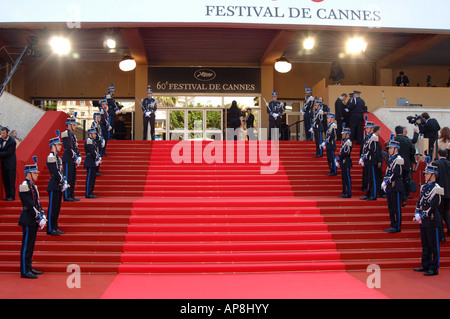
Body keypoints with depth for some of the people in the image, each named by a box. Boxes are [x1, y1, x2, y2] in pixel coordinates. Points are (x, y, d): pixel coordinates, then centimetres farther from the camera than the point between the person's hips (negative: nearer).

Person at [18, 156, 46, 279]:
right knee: (26, 245, -3)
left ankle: (29, 268, 23)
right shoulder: (24, 186, -15)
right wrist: (39, 219, -18)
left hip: (33, 221, 9)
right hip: (28, 220, -9)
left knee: (30, 245, 14)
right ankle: (25, 271, 3)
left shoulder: (32, 186, 14)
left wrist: (43, 216, 4)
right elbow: (30, 206, -19)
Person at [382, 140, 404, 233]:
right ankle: (393, 226, 20)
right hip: (390, 187, 10)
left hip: (396, 187, -9)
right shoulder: (392, 159, 17)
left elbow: (396, 174, -19)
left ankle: (397, 227, 1)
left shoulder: (398, 159, -11)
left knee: (397, 208, -4)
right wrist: (385, 182, 6)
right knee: (391, 208, 13)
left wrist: (387, 181, -13)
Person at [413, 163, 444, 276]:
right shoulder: (425, 187, 13)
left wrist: (423, 216, -14)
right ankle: (426, 266, 24)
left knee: (433, 246, -1)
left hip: (431, 220, -8)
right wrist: (417, 214, 0)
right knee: (425, 245, 15)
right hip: (423, 220, 8)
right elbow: (419, 202, 12)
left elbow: (433, 206, -17)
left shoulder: (436, 188, -12)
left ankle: (434, 269, 6)